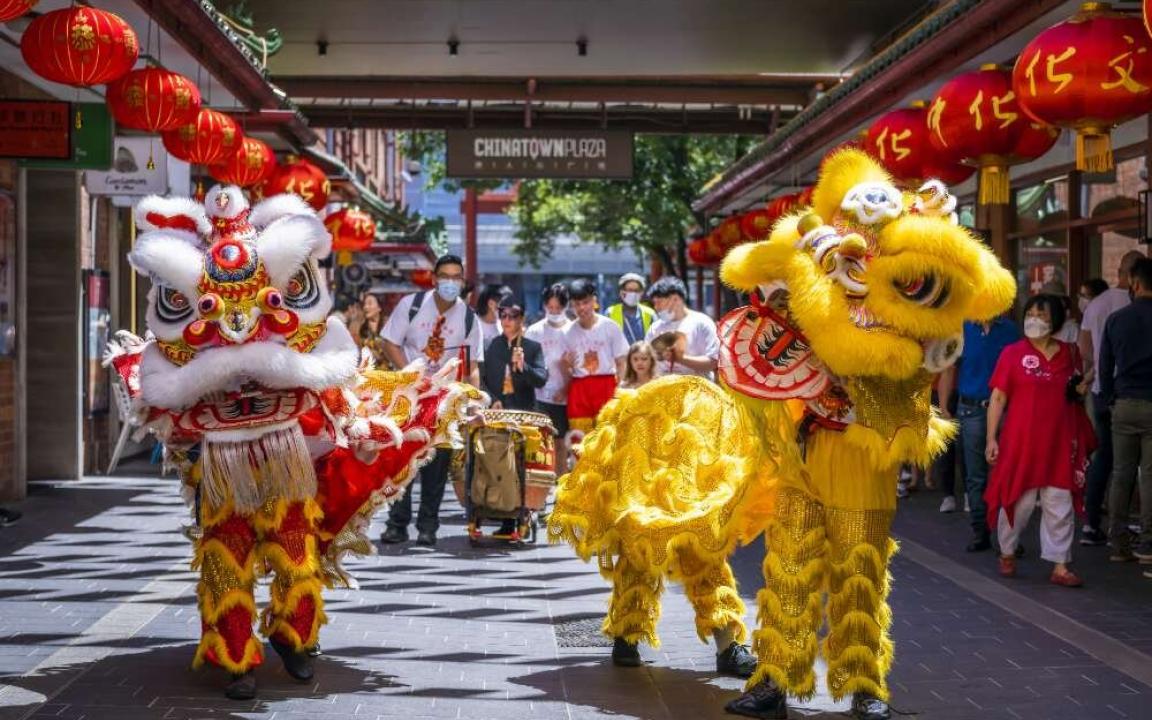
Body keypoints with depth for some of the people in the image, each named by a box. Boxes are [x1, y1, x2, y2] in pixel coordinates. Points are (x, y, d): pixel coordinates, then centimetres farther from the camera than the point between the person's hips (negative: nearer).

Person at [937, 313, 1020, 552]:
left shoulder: (1009, 330, 3)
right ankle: (980, 531, 13)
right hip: (972, 410, 1)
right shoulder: (961, 329, 3)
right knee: (975, 477, 5)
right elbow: (949, 370, 5)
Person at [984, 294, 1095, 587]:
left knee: (1060, 506, 3)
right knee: (1018, 500, 5)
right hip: (1021, 441, -3)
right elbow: (998, 398, -3)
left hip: (1059, 442, 3)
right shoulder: (1013, 353, -2)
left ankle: (1060, 567, 7)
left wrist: (1080, 391, 2)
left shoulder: (1069, 353, 9)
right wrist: (991, 438, -8)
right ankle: (1007, 553, 27)